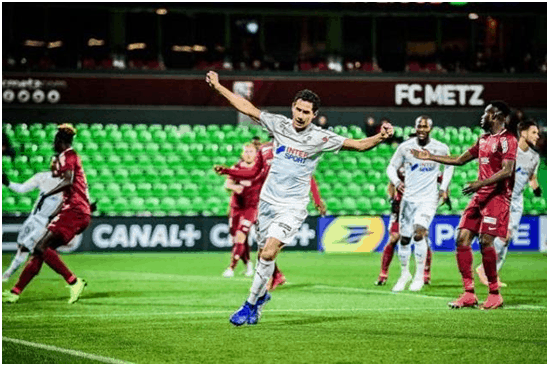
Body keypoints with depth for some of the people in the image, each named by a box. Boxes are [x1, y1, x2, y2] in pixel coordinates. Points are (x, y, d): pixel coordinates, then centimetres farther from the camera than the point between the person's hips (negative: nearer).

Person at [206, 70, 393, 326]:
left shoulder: (320, 138, -9)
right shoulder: (279, 124, 0)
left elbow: (360, 145, -11)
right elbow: (246, 108, 7)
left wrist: (380, 137, -30)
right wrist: (218, 86, 9)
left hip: (293, 206, -4)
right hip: (268, 200, 4)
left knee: (269, 253, -19)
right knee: (265, 253, 11)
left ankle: (251, 304, -10)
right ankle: (262, 294, 37)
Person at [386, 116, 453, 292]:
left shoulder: (441, 149, -3)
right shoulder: (405, 147, -2)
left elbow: (449, 166, 16)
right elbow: (391, 167, 8)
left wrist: (444, 187, 8)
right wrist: (396, 182, -11)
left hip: (429, 198, -3)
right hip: (408, 198, 3)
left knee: (419, 233, -22)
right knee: (404, 238, 6)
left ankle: (419, 276, -8)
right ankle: (404, 274, 29)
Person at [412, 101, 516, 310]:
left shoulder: (507, 140, -8)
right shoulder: (484, 140, 20)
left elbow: (507, 171, -19)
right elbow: (460, 160, 29)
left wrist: (480, 183, -28)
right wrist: (430, 157, 28)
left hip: (497, 196, -9)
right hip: (480, 196, 9)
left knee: (486, 241, -18)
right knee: (462, 238, -2)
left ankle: (494, 294, -7)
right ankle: (469, 294, 0)